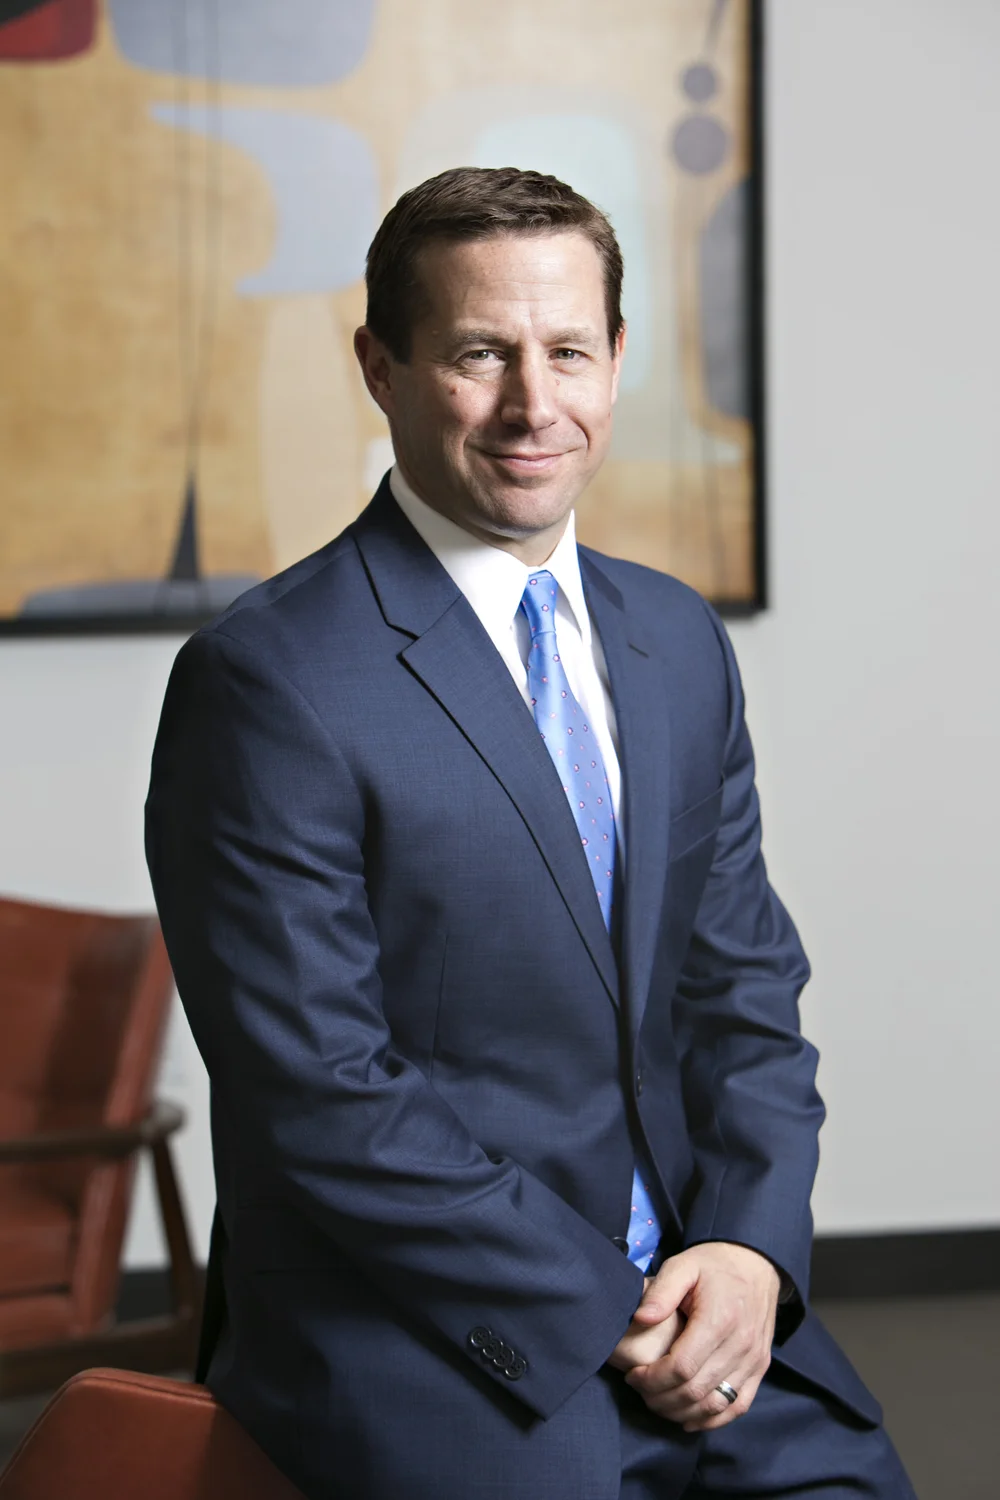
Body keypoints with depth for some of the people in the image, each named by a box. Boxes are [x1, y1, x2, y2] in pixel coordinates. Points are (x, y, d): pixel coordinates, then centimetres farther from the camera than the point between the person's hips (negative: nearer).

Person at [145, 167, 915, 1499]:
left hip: (696, 1301, 5)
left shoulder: (682, 644, 11)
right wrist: (602, 1322, -13)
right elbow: (323, 1099, -13)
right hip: (406, 1336, -5)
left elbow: (743, 988, 12)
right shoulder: (268, 681, -11)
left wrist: (749, 1246, -5)